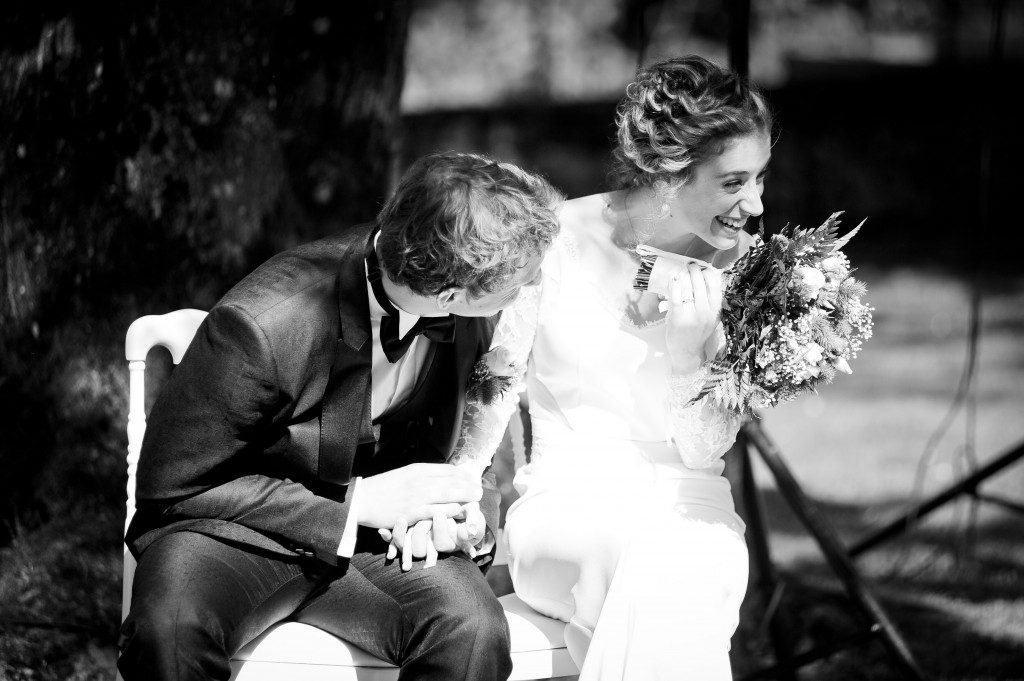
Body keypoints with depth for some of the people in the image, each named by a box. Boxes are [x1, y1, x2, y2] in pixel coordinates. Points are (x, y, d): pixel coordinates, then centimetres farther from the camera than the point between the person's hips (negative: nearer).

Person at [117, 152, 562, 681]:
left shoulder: (472, 320, -10)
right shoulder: (263, 323, -28)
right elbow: (170, 484, -17)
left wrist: (472, 499, -11)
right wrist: (354, 505, -22)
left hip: (371, 532, 4)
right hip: (240, 530, -4)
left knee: (474, 631, -29)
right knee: (171, 627, -38)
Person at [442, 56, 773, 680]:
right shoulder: (558, 238, -4)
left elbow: (706, 450, -1)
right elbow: (492, 392, 5)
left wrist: (679, 348, -17)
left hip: (691, 513, 2)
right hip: (567, 507, -2)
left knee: (696, 559, -33)